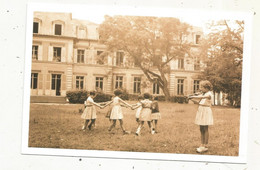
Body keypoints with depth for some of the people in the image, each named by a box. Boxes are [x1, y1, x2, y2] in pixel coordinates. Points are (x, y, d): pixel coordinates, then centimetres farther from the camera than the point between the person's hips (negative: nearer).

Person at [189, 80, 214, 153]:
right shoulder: (203, 94, 14)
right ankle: (202, 144, 15)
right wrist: (192, 99, -2)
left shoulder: (209, 94, -11)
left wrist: (193, 96, -19)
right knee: (201, 129, 8)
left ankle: (205, 146, 2)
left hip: (206, 111, -8)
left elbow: (200, 97, -26)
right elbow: (198, 102, 13)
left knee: (205, 129, -3)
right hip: (200, 111, 8)